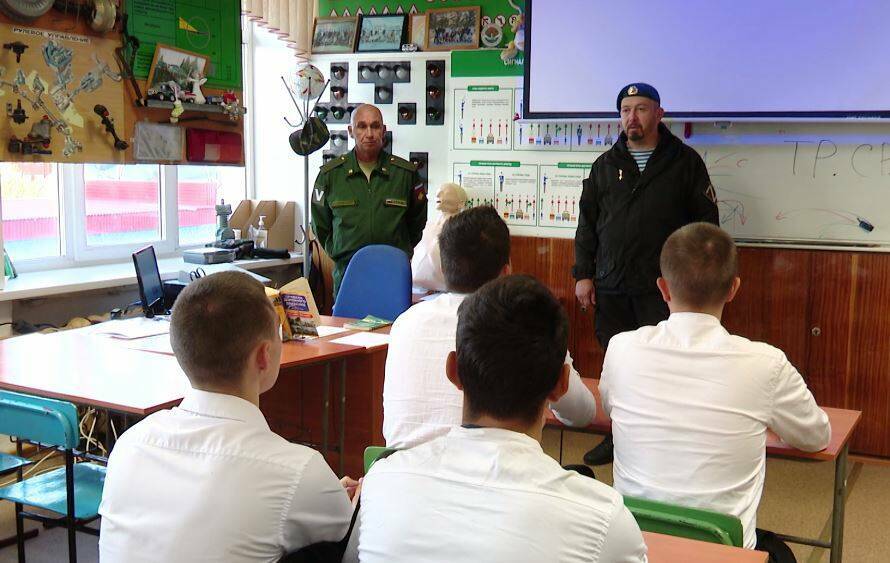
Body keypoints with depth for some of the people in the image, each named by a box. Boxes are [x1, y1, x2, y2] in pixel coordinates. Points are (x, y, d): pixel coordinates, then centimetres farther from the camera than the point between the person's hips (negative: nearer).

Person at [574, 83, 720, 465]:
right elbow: (587, 223, 14)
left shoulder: (685, 162, 3)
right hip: (610, 288, 4)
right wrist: (583, 274, 7)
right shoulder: (605, 165, 13)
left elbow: (706, 222, 3)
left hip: (663, 290, -3)